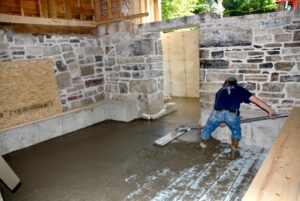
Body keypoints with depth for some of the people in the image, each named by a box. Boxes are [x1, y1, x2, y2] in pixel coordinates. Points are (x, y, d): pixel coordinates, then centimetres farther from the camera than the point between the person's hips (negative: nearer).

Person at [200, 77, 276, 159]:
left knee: (207, 130, 24)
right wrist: (270, 110, 25)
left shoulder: (220, 90, 32)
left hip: (217, 112, 1)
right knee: (236, 132, 29)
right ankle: (234, 152, 36)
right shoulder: (239, 89, 25)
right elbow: (256, 100, 19)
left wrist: (221, 121, 52)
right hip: (231, 114, -1)